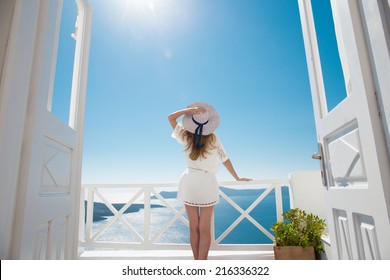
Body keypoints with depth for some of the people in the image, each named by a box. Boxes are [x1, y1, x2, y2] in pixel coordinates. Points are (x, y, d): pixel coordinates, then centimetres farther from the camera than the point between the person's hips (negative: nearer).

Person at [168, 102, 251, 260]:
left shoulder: (186, 137, -2)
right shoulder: (213, 139, -4)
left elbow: (171, 117, 8)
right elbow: (225, 159, 0)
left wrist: (189, 110, -3)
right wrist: (237, 178, 11)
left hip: (189, 182, 2)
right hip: (207, 183, -1)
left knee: (194, 228, 13)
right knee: (205, 229, 6)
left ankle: (197, 261, 25)